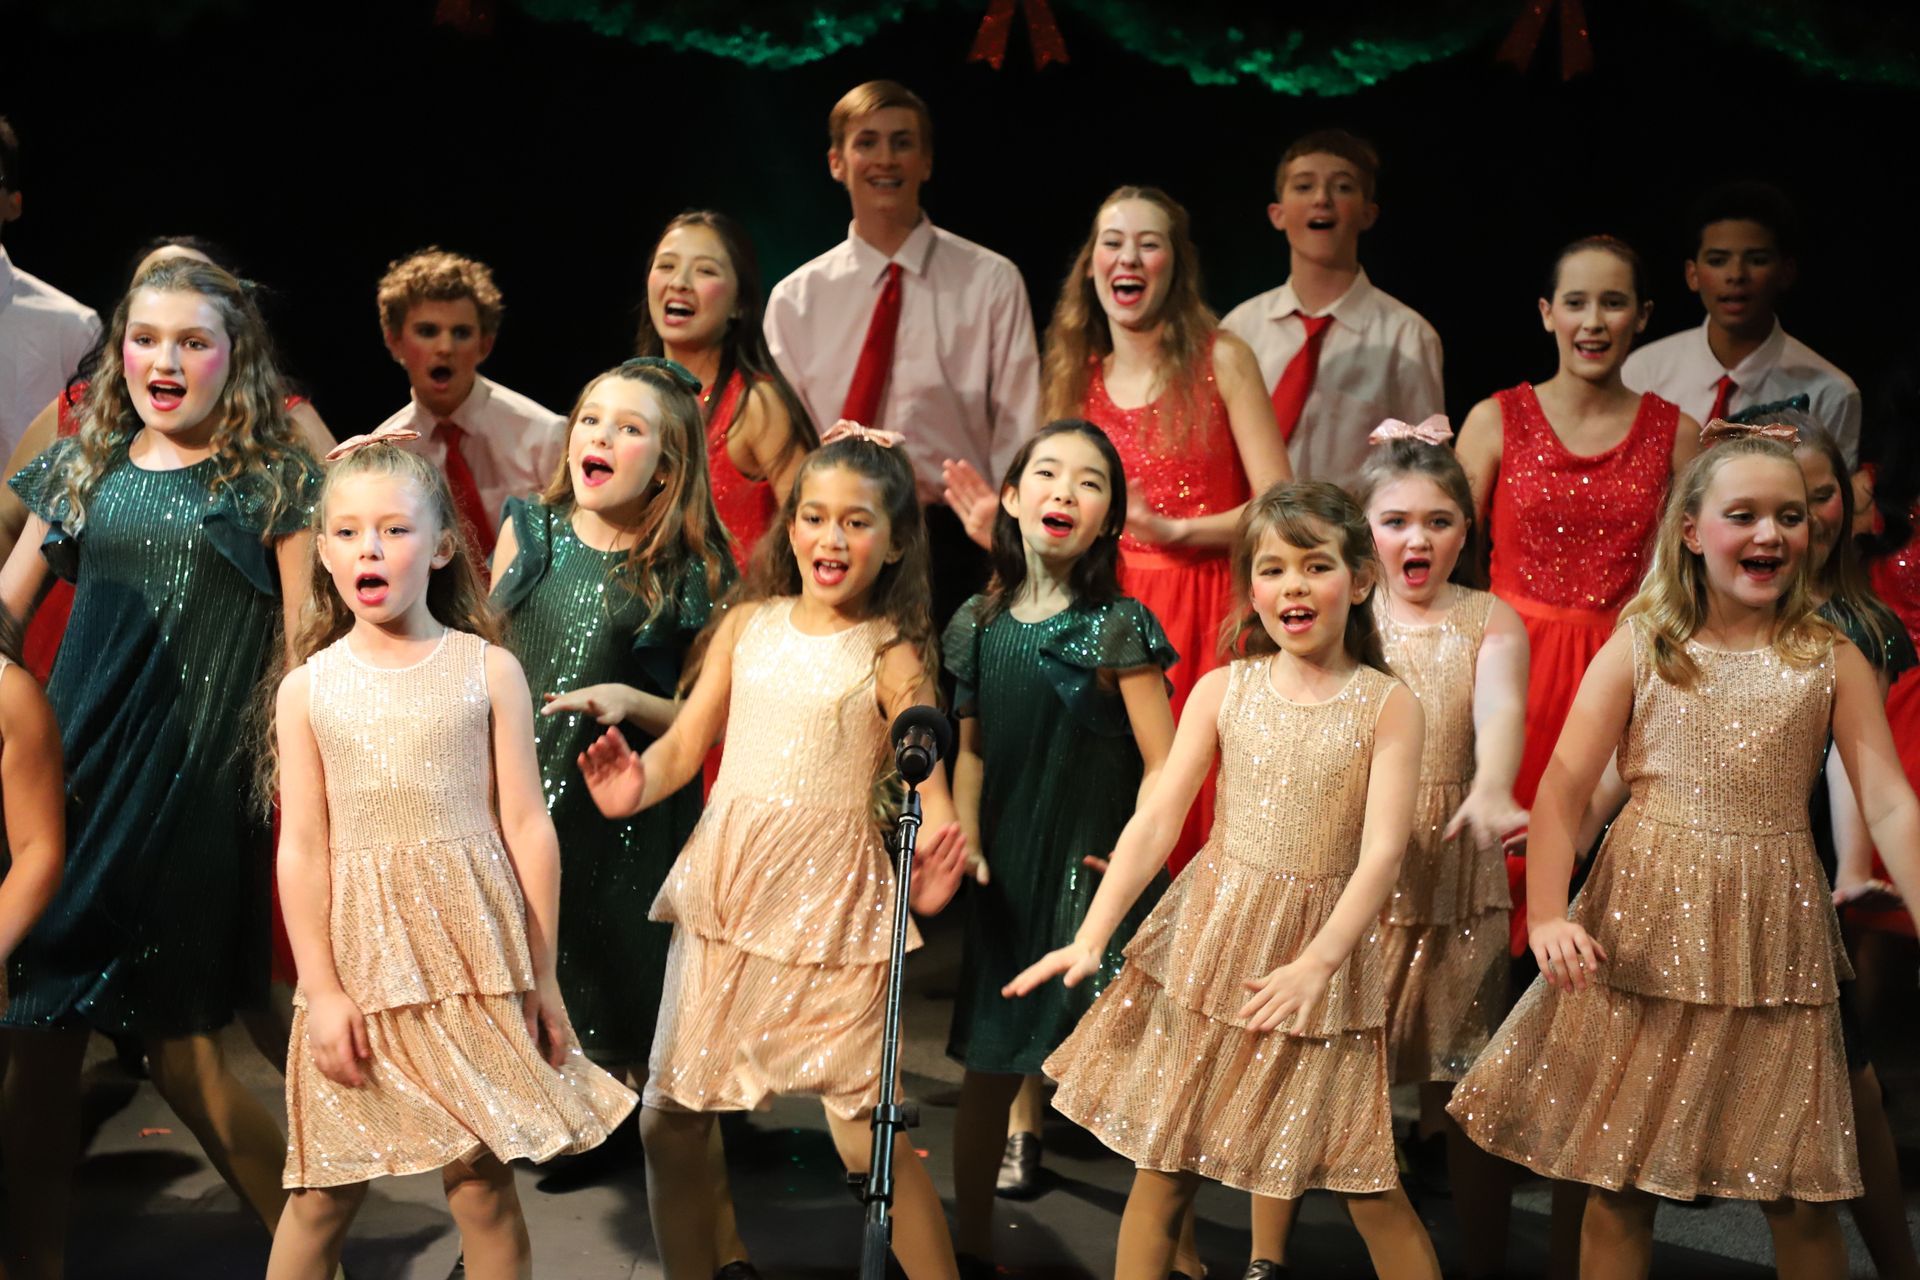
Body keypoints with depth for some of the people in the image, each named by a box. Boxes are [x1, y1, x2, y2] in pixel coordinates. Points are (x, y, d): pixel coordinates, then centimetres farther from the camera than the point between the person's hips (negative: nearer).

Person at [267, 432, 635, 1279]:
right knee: (325, 1193, 8)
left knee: (483, 1186, 4)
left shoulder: (488, 670, -1)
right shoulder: (308, 688, 2)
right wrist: (321, 989, -4)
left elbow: (528, 829, 0)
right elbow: (302, 848, 1)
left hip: (474, 955, -1)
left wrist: (542, 976, 1)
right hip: (361, 961, 1)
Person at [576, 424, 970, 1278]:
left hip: (831, 899, -4)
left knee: (865, 1132, -3)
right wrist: (636, 787, -17)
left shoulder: (891, 656, -5)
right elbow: (686, 741, 5)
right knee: (668, 1118, 10)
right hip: (723, 885, 4)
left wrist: (936, 862, -34)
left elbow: (929, 784, -13)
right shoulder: (747, 624, 6)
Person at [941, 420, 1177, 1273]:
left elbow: (1162, 766, -9)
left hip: (1099, 876, -4)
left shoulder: (1119, 628, -9)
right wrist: (965, 842, -1)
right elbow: (971, 750, 10)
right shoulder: (980, 624, 4)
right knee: (988, 1059, 8)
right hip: (1007, 874, 4)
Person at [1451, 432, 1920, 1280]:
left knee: (1798, 1196, 6)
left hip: (1773, 934, 1)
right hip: (1646, 930, 0)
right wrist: (1546, 916, -18)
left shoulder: (1833, 661, 3)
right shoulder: (1639, 650, 0)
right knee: (1617, 1181, 5)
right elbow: (1564, 786, -6)